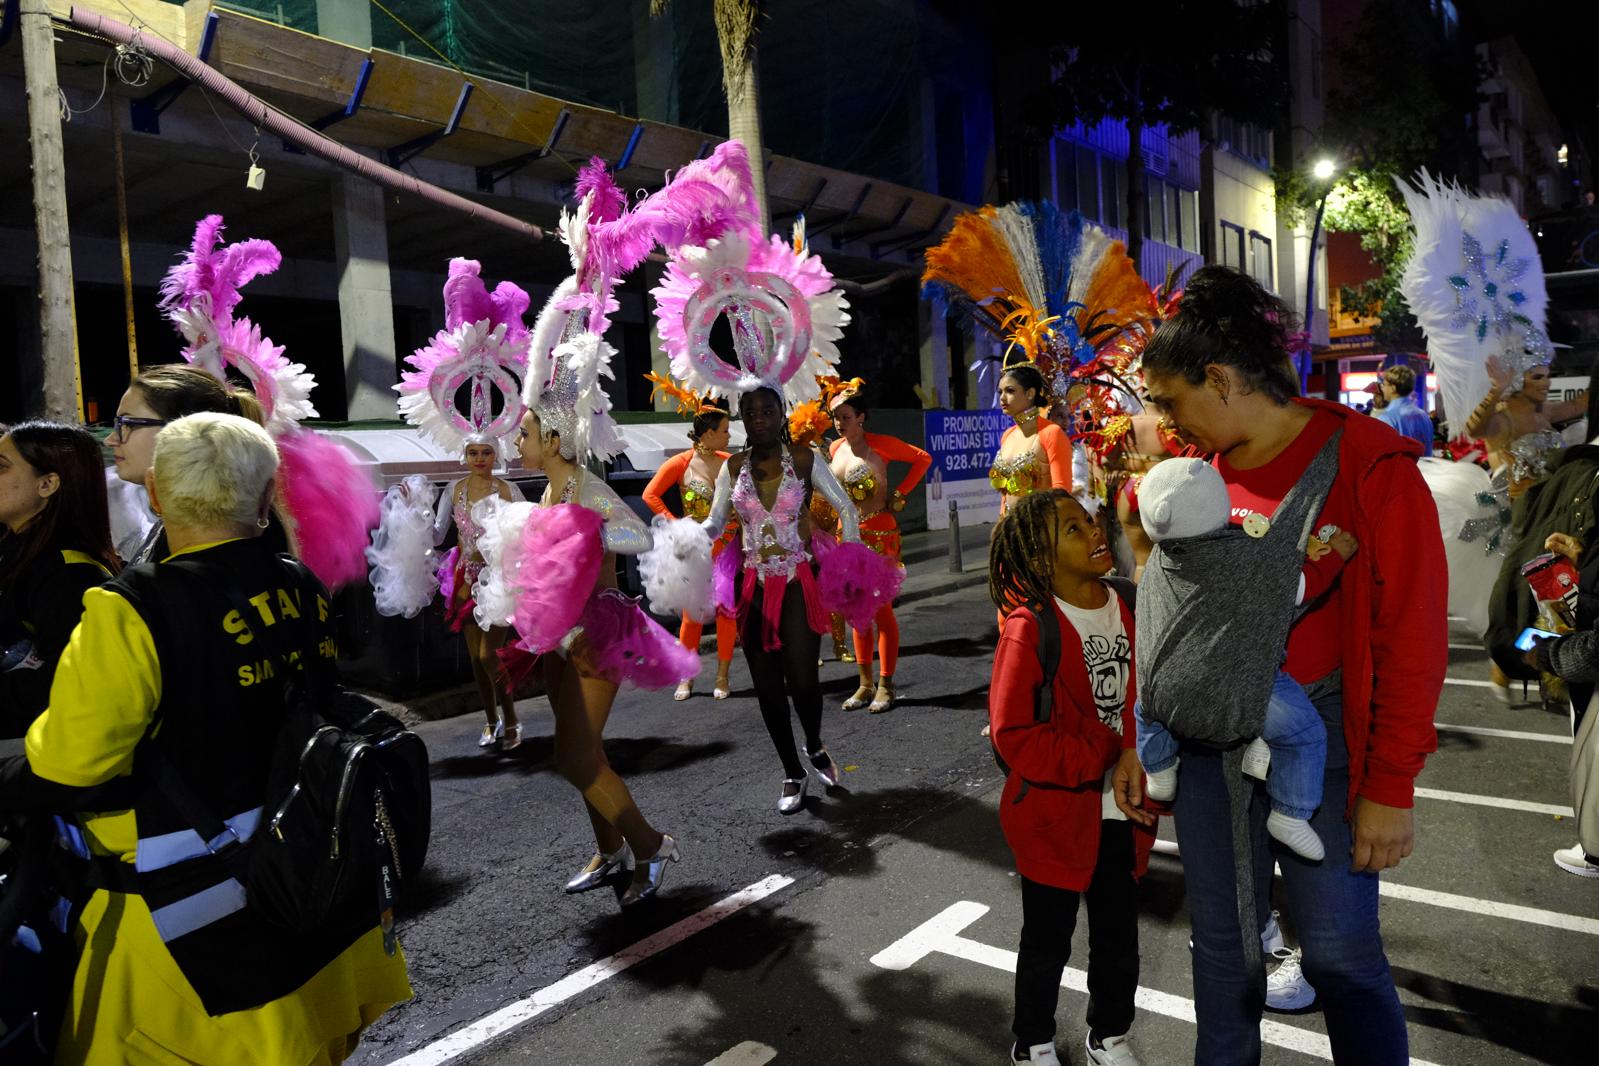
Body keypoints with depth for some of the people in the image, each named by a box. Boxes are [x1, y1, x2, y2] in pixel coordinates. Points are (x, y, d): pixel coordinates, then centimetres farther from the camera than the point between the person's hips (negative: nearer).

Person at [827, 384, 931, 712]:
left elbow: (923, 459, -6)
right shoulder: (835, 449, 7)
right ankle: (866, 684, 19)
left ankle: (885, 686, 5)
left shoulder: (880, 444, -9)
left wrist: (898, 494, -9)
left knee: (881, 609, -3)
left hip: (879, 534, -6)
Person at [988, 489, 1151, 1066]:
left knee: (1118, 933, 20)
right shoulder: (1028, 629, -19)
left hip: (1121, 811, 4)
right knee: (1048, 940, 15)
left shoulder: (1131, 604, -4)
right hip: (1055, 813, -4)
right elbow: (1014, 734, -19)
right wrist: (1108, 756, -19)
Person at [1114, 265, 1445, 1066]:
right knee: (1221, 943, 16)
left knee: (1343, 955, 6)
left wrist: (1391, 787, -10)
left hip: (1320, 736, -4)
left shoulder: (1368, 465, -11)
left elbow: (1413, 636, -10)